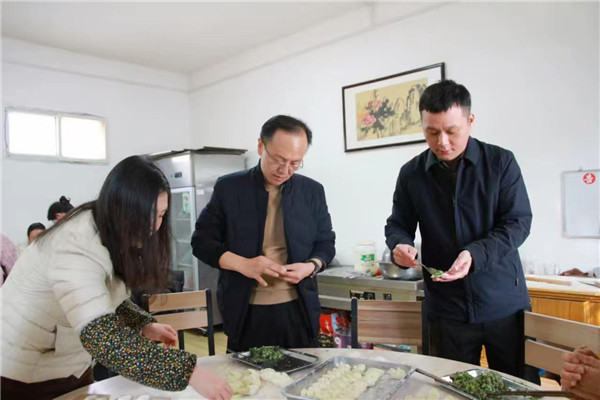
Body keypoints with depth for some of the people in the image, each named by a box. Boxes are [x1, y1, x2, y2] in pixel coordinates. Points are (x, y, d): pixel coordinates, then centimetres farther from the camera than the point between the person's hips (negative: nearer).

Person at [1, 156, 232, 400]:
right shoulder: (75, 249, -33)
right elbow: (103, 339, -44)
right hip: (23, 375, -7)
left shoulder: (111, 233, -5)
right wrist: (189, 372, -46)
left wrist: (145, 326, -9)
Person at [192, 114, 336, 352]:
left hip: (298, 310, 2)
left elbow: (326, 242, 10)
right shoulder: (228, 187, -3)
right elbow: (202, 241, -1)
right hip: (245, 311, -1)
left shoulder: (312, 191, 2)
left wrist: (311, 266, -12)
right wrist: (243, 264, -17)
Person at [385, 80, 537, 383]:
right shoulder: (412, 173, 0)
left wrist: (474, 255, -24)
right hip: (446, 309, 1)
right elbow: (398, 225, 6)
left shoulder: (501, 162, -4)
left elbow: (518, 222, -8)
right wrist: (400, 245, -18)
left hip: (505, 304, -1)